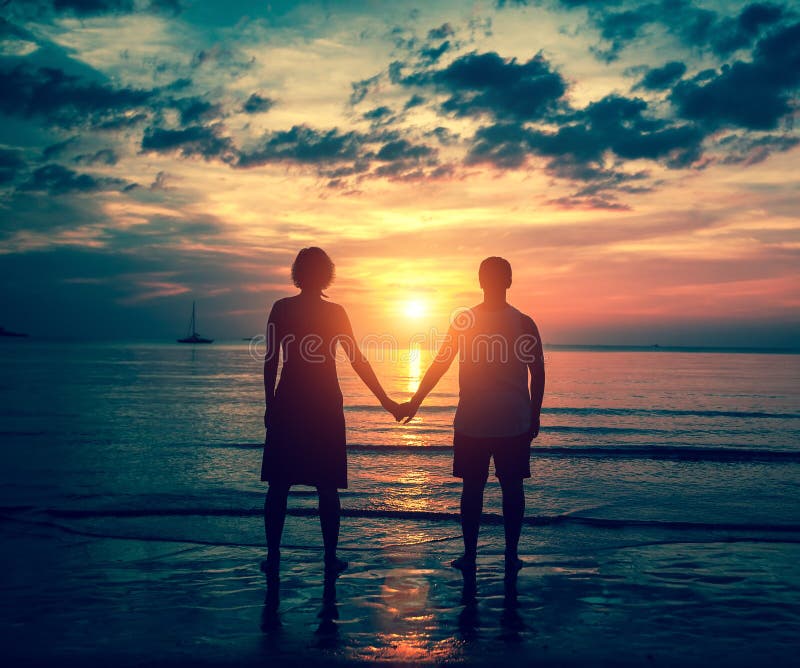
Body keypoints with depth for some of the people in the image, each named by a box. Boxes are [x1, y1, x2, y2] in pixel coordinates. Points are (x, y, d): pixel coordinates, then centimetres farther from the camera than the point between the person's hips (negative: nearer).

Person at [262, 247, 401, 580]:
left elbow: (271, 360, 1)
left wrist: (270, 403, 9)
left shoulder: (281, 308, 0)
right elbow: (358, 361, -1)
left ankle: (273, 557, 11)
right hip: (325, 404, -1)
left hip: (287, 403, 1)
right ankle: (330, 558, 12)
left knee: (278, 484, 8)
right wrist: (384, 400, 5)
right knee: (327, 487, 7)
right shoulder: (335, 312, -2)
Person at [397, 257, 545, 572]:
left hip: (471, 423, 0)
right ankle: (511, 556, 13)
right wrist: (534, 416, 11)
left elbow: (438, 366, 2)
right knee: (512, 487, 8)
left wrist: (414, 402, 11)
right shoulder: (523, 323, -1)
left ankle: (469, 555, 12)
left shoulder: (462, 321, -1)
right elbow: (538, 374, 0)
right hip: (515, 423, 0)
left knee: (472, 487, 7)